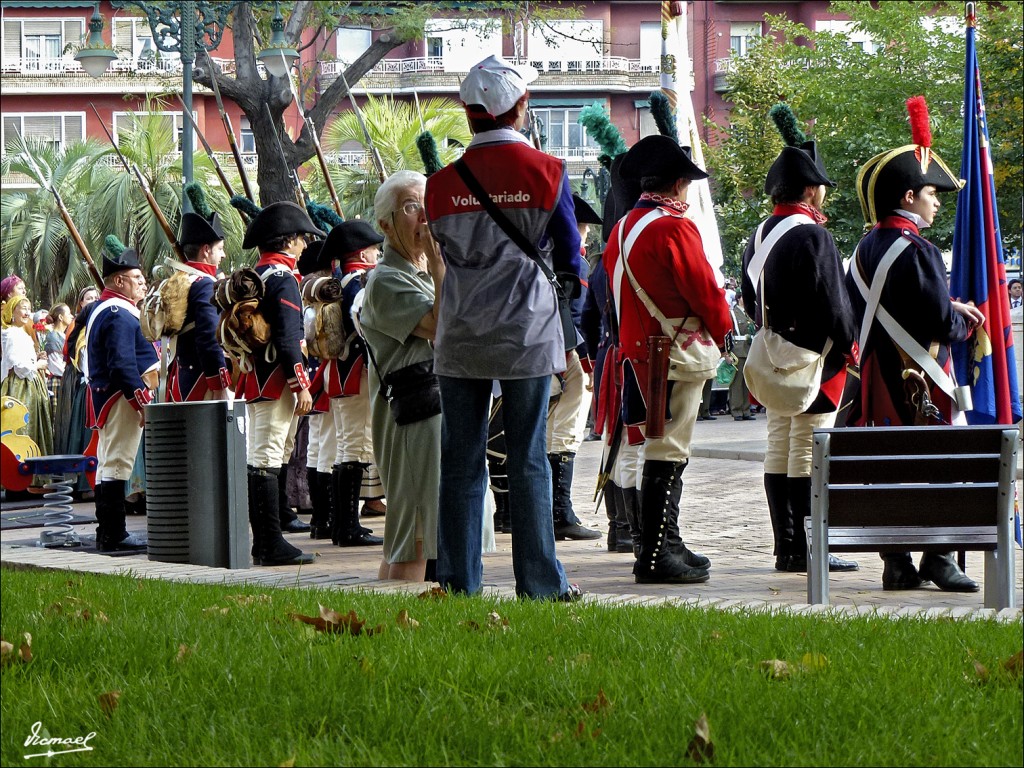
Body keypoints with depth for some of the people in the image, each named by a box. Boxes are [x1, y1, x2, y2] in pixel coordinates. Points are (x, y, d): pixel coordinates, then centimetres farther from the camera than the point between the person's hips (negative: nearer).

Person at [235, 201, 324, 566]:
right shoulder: (283, 279, -14)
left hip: (254, 380, 10)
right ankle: (271, 544, -11)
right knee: (268, 459, -10)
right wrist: (301, 385, -18)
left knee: (264, 457, 14)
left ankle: (265, 542, 19)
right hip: (276, 381, -10)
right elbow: (287, 338, -20)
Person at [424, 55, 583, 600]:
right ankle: (539, 581, 4)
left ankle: (459, 580, 8)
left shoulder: (441, 185, -1)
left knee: (461, 461, 6)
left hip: (460, 340, 2)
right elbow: (570, 259, 3)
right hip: (527, 335, -2)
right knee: (528, 459, 3)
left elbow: (447, 254, 10)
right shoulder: (547, 173, -6)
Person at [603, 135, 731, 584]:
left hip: (637, 350, 9)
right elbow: (703, 288, -14)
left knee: (664, 449, 17)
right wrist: (723, 332, 2)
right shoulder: (674, 226, -16)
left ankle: (666, 544, 24)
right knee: (668, 452, -7)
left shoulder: (623, 227, 12)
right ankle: (657, 556, -8)